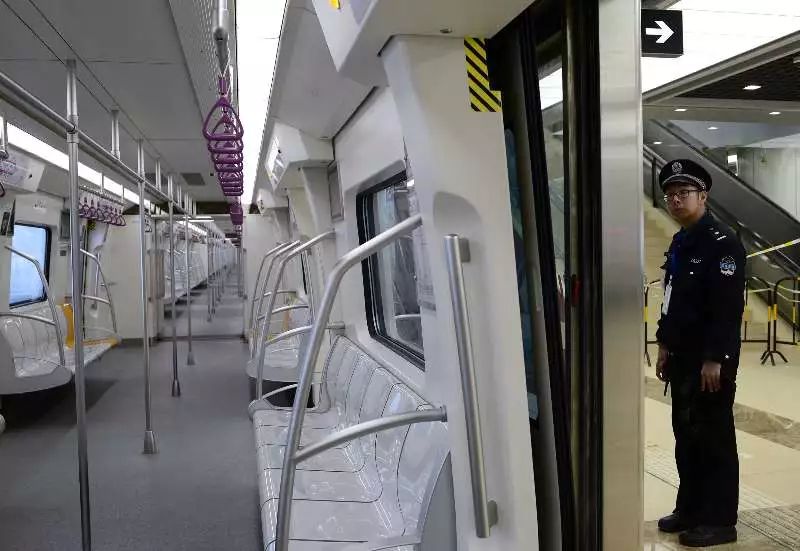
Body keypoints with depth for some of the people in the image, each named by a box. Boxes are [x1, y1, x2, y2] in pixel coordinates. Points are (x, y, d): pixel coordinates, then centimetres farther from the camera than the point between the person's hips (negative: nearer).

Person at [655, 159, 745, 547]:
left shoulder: (722, 244, -14)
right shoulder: (679, 244, 13)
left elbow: (728, 308, -20)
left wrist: (714, 360, -21)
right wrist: (665, 346, 16)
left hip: (712, 362, -9)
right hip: (682, 358, 9)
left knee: (714, 439, 2)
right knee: (685, 436, 15)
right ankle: (690, 509, 29)